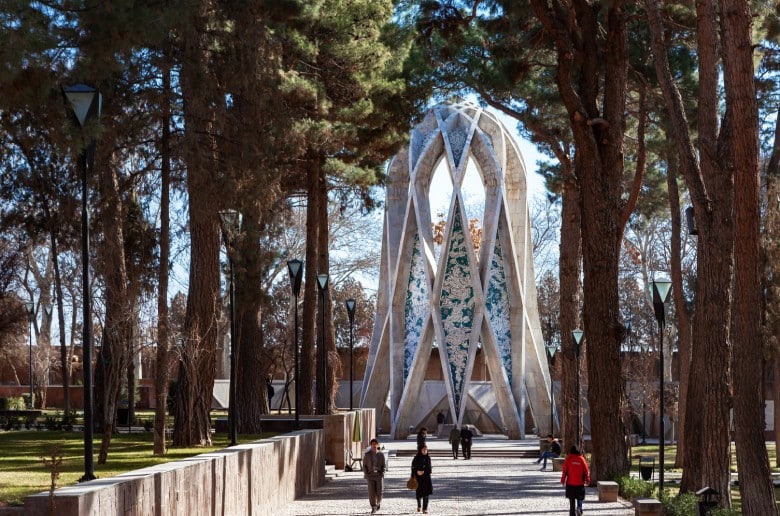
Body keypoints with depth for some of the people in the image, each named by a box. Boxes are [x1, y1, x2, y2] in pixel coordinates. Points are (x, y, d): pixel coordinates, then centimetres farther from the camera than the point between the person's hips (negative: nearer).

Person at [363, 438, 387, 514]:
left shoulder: (381, 454, 2)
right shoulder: (367, 454, 2)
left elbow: (384, 466, 7)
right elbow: (364, 465, 7)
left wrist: (382, 473, -7)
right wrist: (366, 474, -4)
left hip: (379, 475, 0)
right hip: (370, 476, 0)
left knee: (379, 492, -2)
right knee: (371, 492, -10)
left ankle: (378, 503, 28)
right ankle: (373, 508, -6)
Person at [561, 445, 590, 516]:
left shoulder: (568, 459, -4)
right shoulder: (582, 459, -3)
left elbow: (564, 471, -4)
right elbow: (586, 470, 0)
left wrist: (563, 480, 5)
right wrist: (587, 480, 11)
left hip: (570, 483, 0)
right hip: (580, 483, 0)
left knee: (572, 499, 9)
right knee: (579, 498, 12)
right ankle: (579, 508, -14)